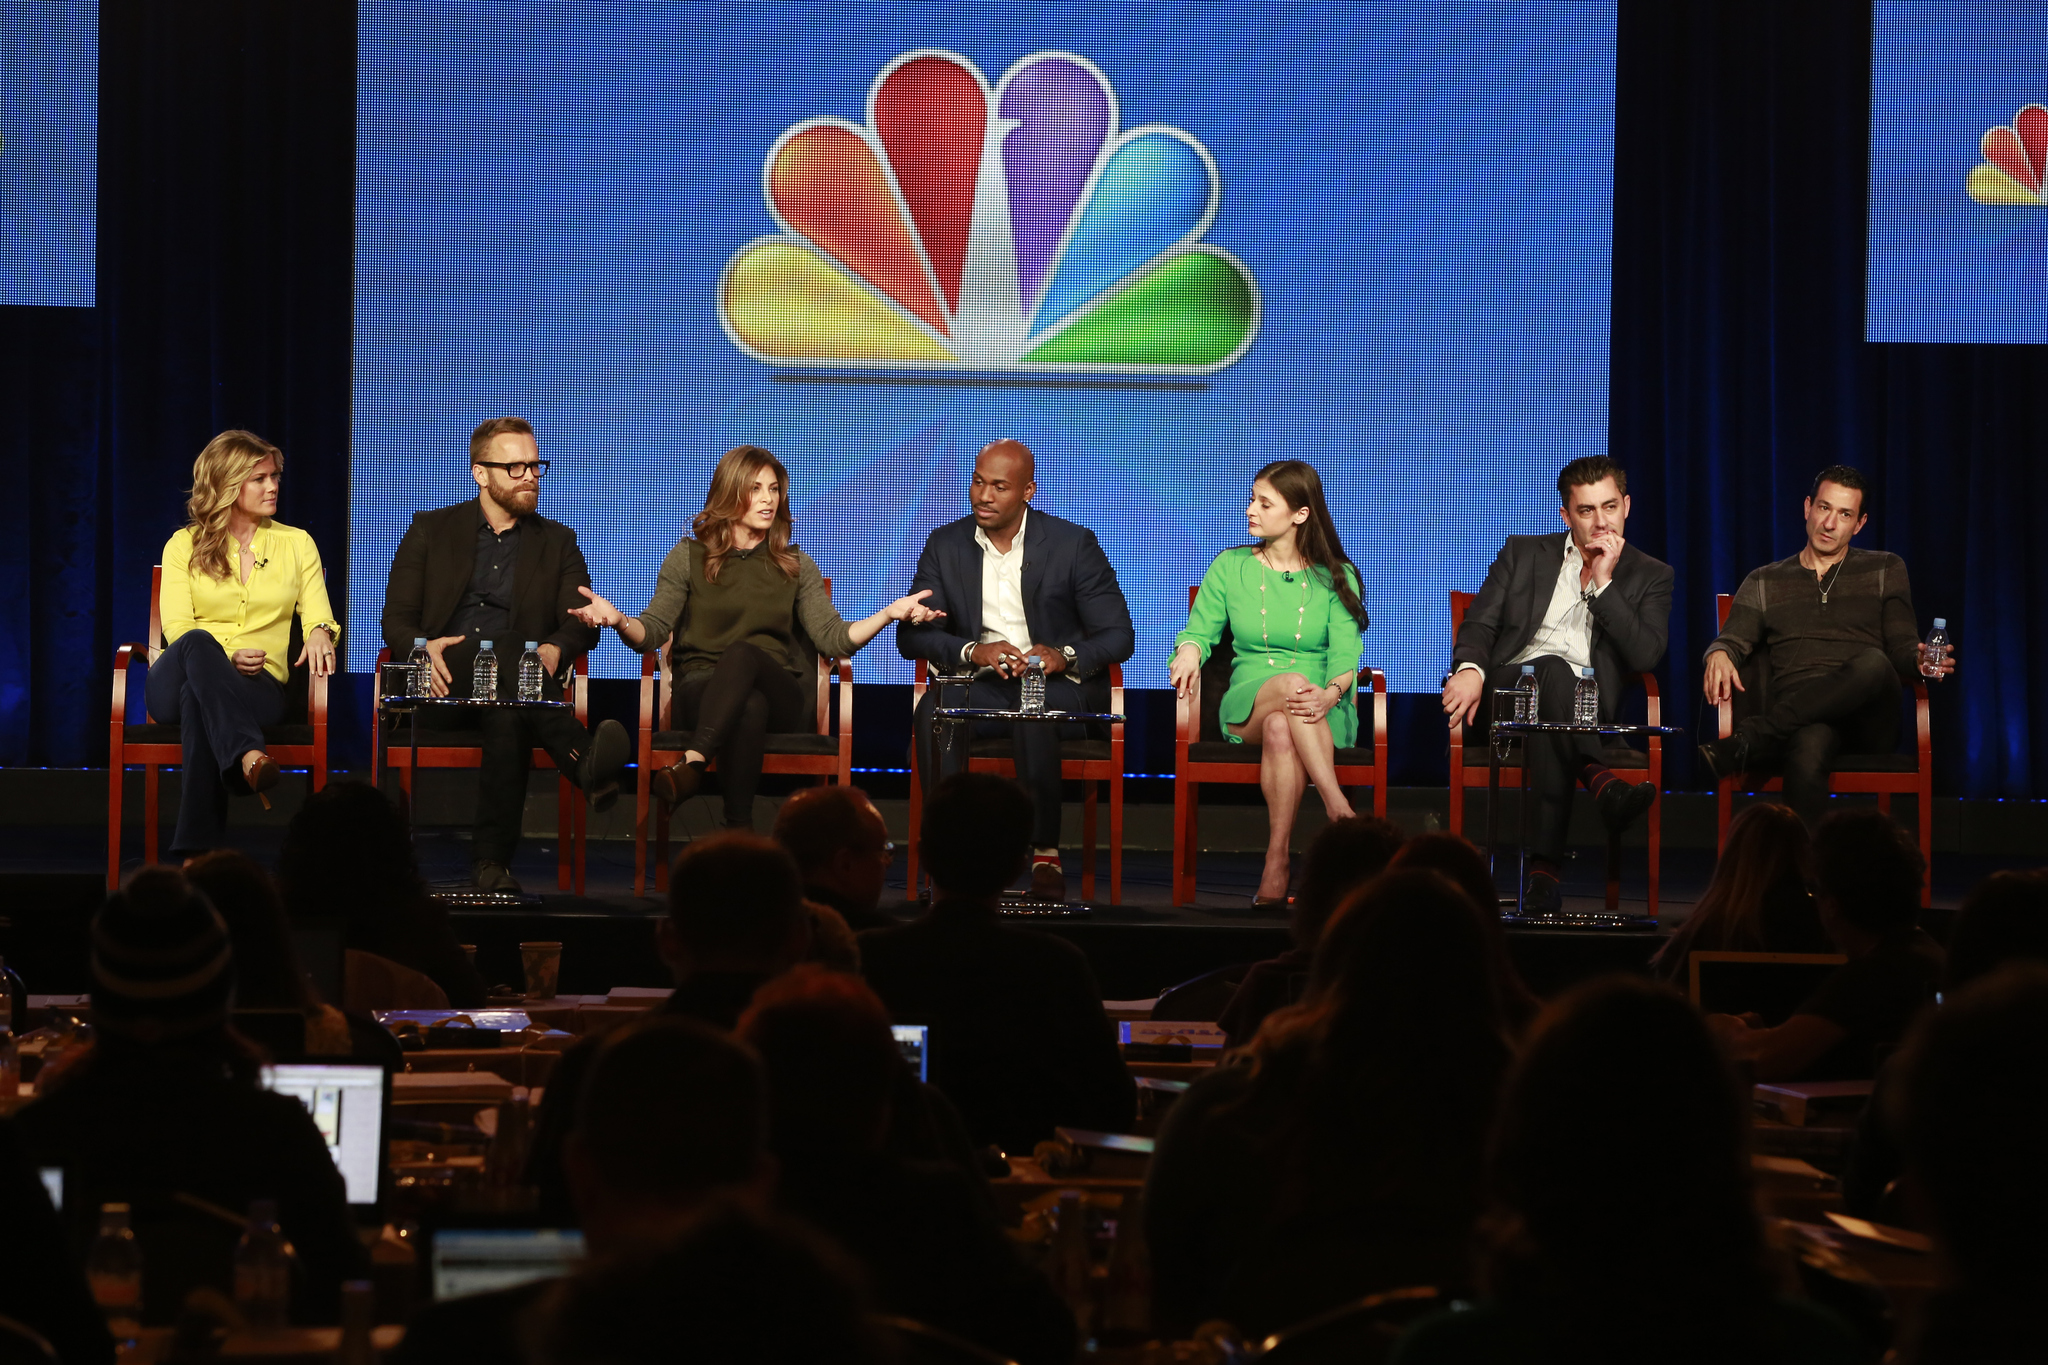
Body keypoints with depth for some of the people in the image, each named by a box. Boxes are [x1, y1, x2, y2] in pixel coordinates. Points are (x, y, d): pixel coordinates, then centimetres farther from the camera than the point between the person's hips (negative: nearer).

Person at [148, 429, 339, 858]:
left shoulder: (297, 544, 19)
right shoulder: (184, 545, 14)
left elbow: (317, 615, 10)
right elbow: (177, 627, 2)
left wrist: (320, 632, -17)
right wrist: (225, 657, -18)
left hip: (256, 686, 0)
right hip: (174, 686, 0)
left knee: (198, 696, -39)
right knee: (198, 643, -40)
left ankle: (193, 852, -51)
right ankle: (249, 757, -62)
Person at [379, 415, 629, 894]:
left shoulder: (557, 543, 21)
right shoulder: (430, 531, 18)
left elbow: (580, 622, 9)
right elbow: (396, 619, 9)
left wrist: (556, 649, -17)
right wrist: (423, 647, -16)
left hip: (515, 686, 2)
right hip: (443, 685, -2)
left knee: (508, 717, -39)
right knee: (506, 646, -38)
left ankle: (492, 860, -50)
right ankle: (585, 763, -61)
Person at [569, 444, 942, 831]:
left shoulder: (795, 565, 17)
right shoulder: (689, 556, 12)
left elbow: (833, 638, 7)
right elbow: (652, 633, 4)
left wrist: (889, 613, -10)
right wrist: (619, 621, -20)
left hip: (778, 698, 1)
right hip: (701, 692, -1)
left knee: (742, 652, -37)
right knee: (749, 708, -40)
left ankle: (692, 763, -51)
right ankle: (738, 827, -44)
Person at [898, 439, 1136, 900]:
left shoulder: (1074, 544, 2)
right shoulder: (945, 546, 9)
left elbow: (1119, 636, -1)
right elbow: (911, 635, 1)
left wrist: (1064, 656, -22)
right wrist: (972, 651, -19)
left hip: (1059, 687, -2)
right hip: (980, 688, 2)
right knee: (933, 710, -32)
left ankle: (1045, 853, -28)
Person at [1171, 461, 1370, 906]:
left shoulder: (1335, 576, 8)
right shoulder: (1230, 567, 13)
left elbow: (1346, 652, -4)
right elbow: (1201, 629, 13)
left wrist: (1330, 694, -26)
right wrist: (1190, 649, -13)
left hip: (1323, 715, -1)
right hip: (1247, 704, 1)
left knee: (1280, 729, -39)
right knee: (1292, 682, -37)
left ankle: (1276, 863, -44)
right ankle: (1341, 814, -46)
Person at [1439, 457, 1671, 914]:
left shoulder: (1650, 576, 16)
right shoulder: (1524, 554, 21)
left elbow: (1646, 656, -1)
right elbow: (1480, 623, 9)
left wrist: (1604, 583, -4)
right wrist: (1470, 668, -14)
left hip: (1588, 708, 0)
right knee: (1553, 669, -37)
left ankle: (1544, 868, -49)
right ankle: (1604, 788, -54)